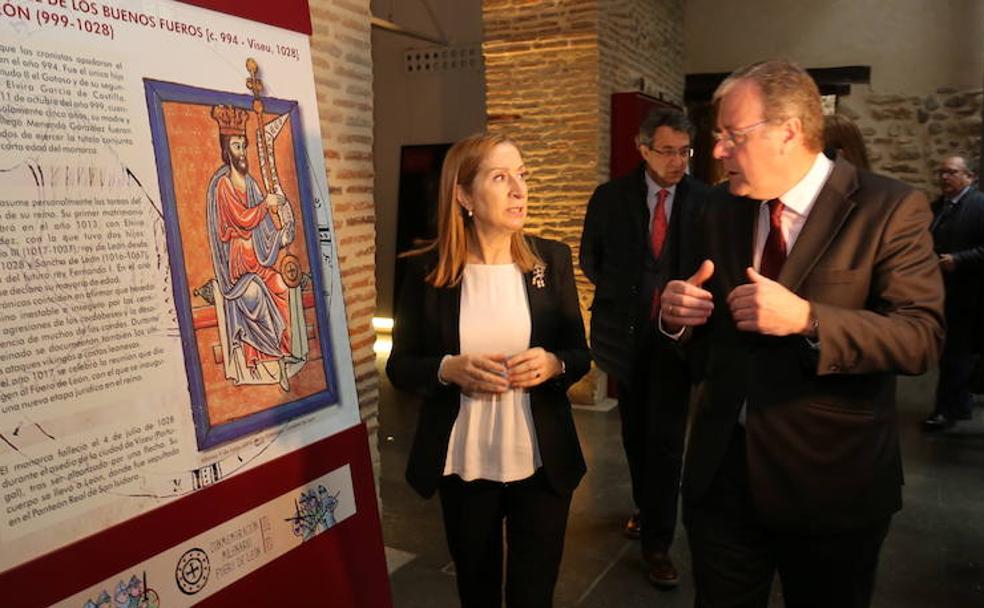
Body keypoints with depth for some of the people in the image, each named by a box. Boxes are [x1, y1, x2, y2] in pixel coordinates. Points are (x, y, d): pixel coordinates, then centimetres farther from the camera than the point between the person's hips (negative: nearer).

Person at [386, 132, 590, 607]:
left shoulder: (552, 259, -3)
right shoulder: (426, 270, -8)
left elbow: (580, 352, 5)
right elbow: (399, 366, -2)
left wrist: (554, 364, -18)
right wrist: (448, 369, -21)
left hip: (541, 464, 1)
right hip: (463, 465, 0)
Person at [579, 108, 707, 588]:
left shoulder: (706, 201, -6)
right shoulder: (610, 198, -1)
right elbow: (590, 258, 10)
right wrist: (621, 293, 5)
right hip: (626, 331, 2)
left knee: (665, 437, -2)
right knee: (635, 430, 16)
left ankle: (657, 543, 8)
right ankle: (646, 508, 39)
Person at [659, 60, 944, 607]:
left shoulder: (890, 208, -11)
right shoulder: (722, 209, 5)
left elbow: (923, 336, -17)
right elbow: (712, 338, 9)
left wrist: (808, 319, -30)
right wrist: (679, 317, -14)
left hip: (830, 480, -3)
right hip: (723, 469, 4)